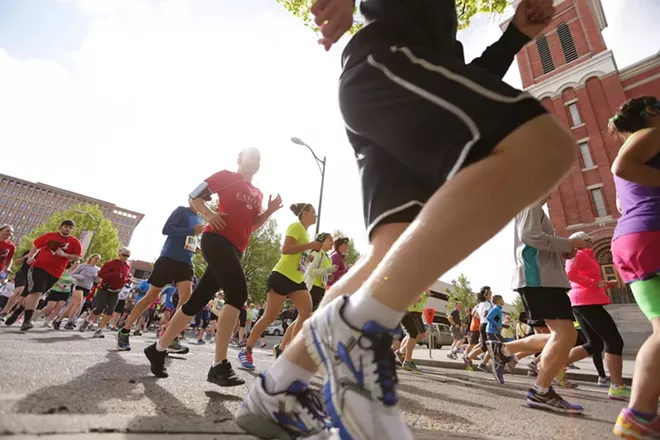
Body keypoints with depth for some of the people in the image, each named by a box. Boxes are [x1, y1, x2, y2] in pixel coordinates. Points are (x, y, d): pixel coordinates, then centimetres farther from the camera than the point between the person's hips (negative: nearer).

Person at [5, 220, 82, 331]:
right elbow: (36, 245, 15)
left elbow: (77, 257, -4)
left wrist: (64, 254, -18)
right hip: (39, 267, -1)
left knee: (35, 293, 12)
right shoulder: (49, 235, 4)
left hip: (55, 272, 1)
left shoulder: (75, 242, -1)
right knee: (36, 293, -13)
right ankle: (27, 320, -6)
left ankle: (17, 312, 31)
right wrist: (30, 256, 1)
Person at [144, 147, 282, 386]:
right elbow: (194, 196, 5)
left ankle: (158, 349, 24)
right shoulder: (226, 176, 6)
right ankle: (219, 365, -19)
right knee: (238, 292, -23)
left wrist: (269, 211, 7)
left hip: (235, 248, 7)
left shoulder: (257, 194, 23)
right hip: (217, 239, -7)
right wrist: (209, 214, -13)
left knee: (198, 299, 9)